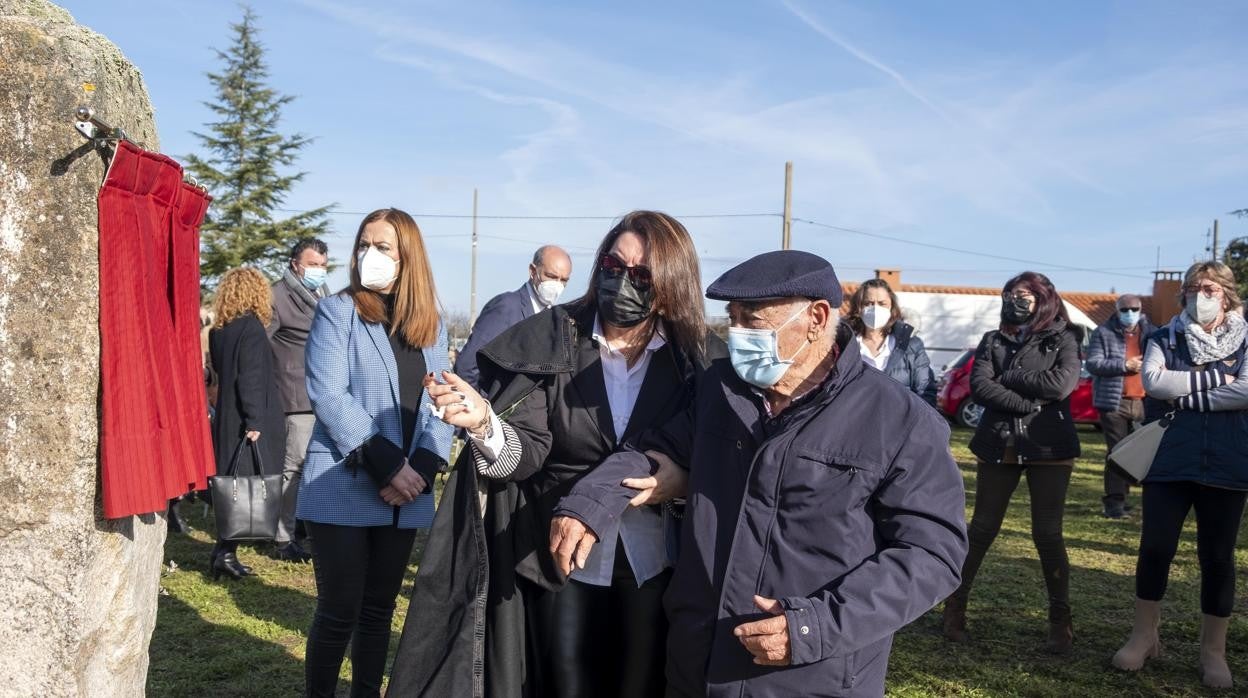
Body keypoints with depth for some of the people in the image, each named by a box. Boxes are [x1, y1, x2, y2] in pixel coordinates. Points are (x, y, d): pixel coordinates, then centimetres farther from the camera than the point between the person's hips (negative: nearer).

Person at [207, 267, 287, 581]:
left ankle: (224, 551, 17)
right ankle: (226, 551, -8)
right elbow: (251, 377, -19)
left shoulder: (218, 330, 11)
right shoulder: (251, 326, -12)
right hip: (248, 422, -8)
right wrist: (254, 421, -20)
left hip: (226, 420, 8)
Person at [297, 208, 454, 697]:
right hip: (343, 488, -4)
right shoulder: (337, 311, -2)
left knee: (379, 608, 14)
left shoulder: (431, 326, 11)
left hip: (405, 495, 4)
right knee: (340, 610, 0)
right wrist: (386, 464, -20)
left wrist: (423, 468, -11)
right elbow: (328, 395, -13)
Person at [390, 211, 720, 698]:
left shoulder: (701, 357, -5)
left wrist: (683, 475, -17)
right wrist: (484, 421, -33)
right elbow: (527, 453, -13)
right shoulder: (550, 340, -8)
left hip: (654, 566, 1)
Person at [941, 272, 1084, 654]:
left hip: (1049, 448, -2)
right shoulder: (993, 341, 10)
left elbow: (1061, 384, -14)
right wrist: (1031, 402, -13)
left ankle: (1061, 620, 14)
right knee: (982, 528, 8)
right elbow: (979, 386, -5)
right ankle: (956, 604, 19)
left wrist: (1008, 378, -8)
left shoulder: (1063, 339, 4)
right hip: (999, 446, 2)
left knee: (1047, 534, 1)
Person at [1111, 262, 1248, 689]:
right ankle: (1144, 636, 18)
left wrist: (1181, 395, -14)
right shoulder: (1163, 340, 5)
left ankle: (1214, 651, 20)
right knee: (1154, 548, 2)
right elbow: (1153, 381, -15)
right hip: (1168, 463, 0)